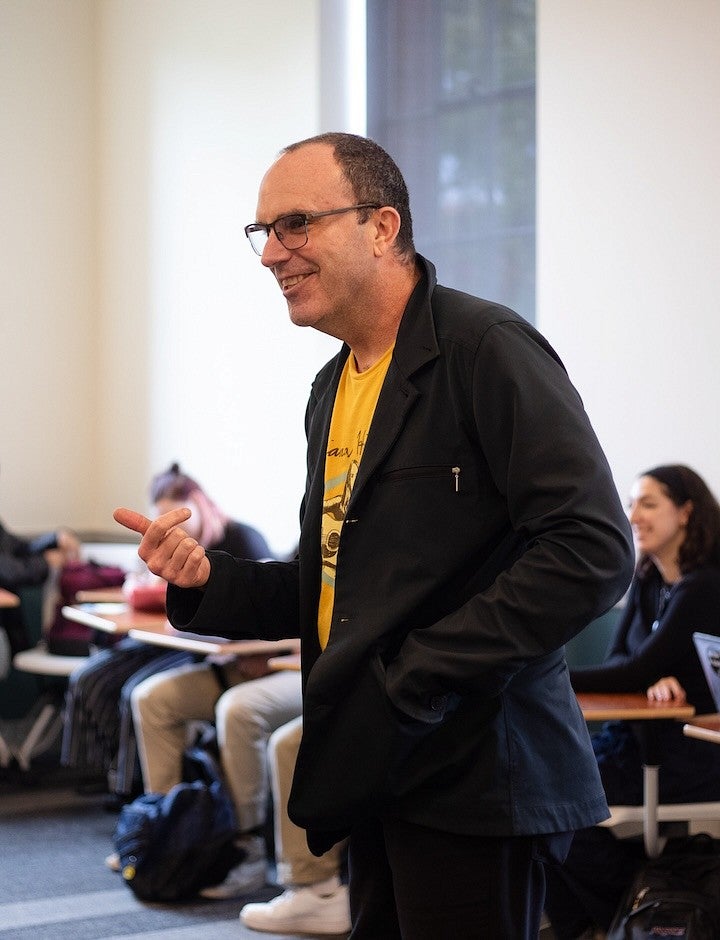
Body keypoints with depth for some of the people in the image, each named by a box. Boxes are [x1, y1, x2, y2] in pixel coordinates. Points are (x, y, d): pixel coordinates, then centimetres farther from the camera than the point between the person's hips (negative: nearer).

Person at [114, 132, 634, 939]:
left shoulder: (485, 348, -12)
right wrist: (205, 581, 3)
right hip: (380, 779, 8)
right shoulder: (335, 388, 16)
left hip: (470, 780, -8)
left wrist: (418, 677, -19)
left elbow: (594, 548, -20)